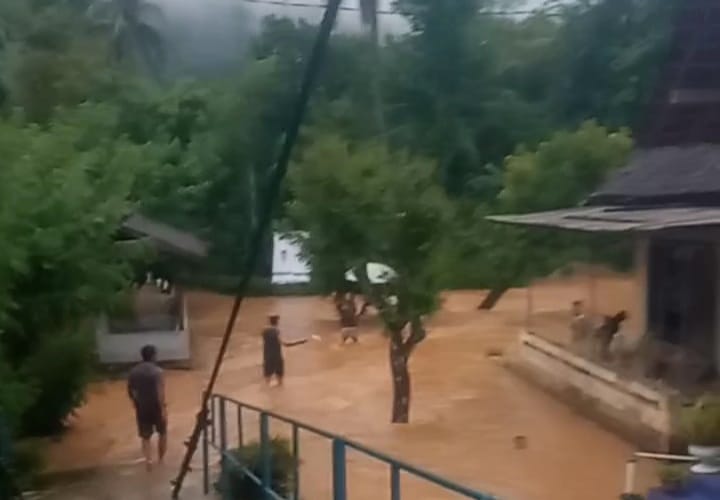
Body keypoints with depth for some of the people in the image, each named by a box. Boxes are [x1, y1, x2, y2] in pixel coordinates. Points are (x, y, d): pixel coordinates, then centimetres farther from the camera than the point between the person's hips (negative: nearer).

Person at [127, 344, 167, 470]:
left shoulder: (134, 371, 2)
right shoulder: (157, 371, -15)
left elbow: (130, 391, 11)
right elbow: (160, 392, -22)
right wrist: (163, 409, -20)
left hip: (141, 408, 3)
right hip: (156, 407, -3)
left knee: (145, 436, 11)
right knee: (162, 432, 18)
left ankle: (148, 460, -8)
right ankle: (161, 459, 27)